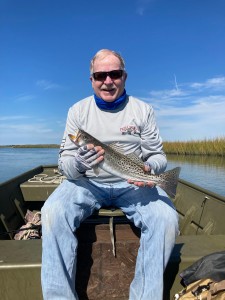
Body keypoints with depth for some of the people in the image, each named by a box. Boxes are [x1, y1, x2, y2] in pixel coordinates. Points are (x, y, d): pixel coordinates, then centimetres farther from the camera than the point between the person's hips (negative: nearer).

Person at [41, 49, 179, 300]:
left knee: (166, 218, -25)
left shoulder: (143, 110, 3)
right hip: (87, 182, 0)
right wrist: (79, 164, -26)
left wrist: (149, 168, -20)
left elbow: (158, 155, 5)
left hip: (132, 184, 1)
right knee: (53, 213, -26)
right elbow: (64, 163, -1)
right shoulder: (78, 110, 2)